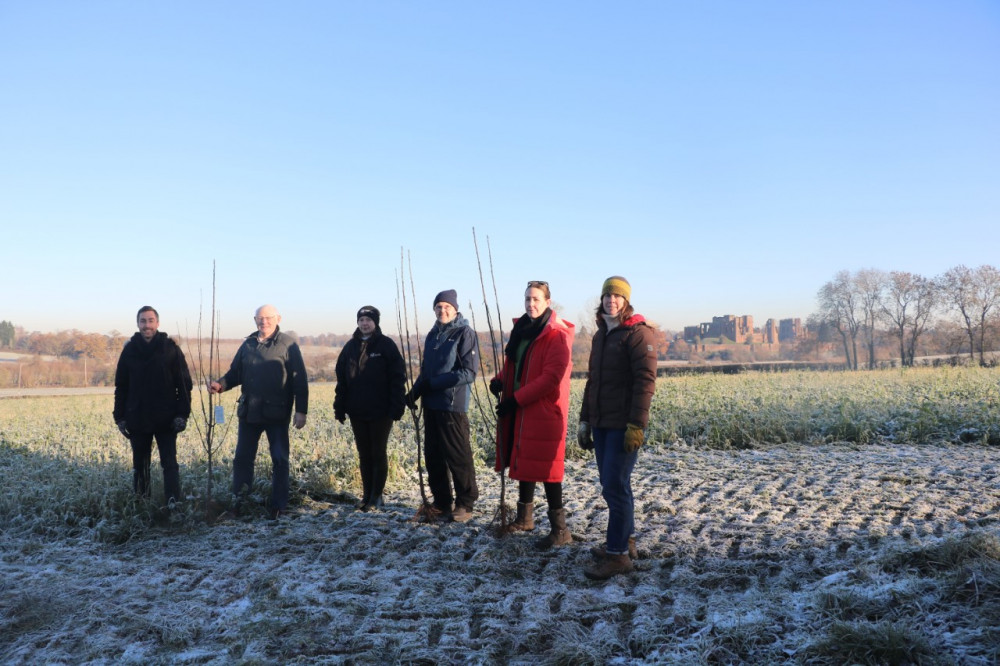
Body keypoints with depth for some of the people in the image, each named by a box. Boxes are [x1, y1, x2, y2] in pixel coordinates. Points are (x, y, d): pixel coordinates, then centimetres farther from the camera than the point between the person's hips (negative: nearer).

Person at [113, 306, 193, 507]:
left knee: (169, 464, -5)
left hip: (166, 420, -3)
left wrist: (182, 414, -11)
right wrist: (120, 416, 4)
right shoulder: (130, 350, 5)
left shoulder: (171, 349, -2)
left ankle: (173, 503, -7)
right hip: (137, 420, 3)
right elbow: (121, 387, 10)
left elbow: (184, 384, -3)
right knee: (140, 465, 12)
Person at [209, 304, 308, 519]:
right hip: (249, 412, 5)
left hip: (277, 413, -4)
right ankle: (239, 502, 22)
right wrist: (220, 384, -6)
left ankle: (279, 505, 13)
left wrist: (301, 410, -12)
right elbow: (235, 373, 16)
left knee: (279, 459, 3)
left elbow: (299, 380, -7)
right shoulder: (248, 344, 10)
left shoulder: (288, 344, -4)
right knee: (242, 458, 10)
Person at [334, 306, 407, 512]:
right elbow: (341, 379, 11)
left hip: (380, 411, -5)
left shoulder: (386, 345, -5)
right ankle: (367, 495, 20)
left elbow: (398, 377, -9)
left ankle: (377, 497, 10)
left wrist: (396, 407, -15)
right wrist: (340, 407, 5)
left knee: (378, 454, 3)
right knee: (364, 454, 11)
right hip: (357, 411, 5)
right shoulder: (351, 346, 8)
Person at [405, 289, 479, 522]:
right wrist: (415, 390, 3)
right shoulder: (433, 335, 14)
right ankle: (441, 504, 22)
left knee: (458, 456, 0)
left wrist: (432, 383, -16)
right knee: (433, 457, 11)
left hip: (453, 406, -7)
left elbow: (468, 373, -13)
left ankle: (465, 504, 12)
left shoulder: (465, 334, -6)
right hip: (431, 406, 7)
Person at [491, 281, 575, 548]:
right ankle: (524, 517, 33)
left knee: (545, 467, -6)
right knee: (523, 462, 17)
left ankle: (559, 529, 3)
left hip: (544, 412, -8)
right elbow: (511, 363, 21)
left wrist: (516, 399, -19)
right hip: (519, 410, 8)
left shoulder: (557, 336, -14)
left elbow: (551, 378, -20)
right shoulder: (521, 329, 12)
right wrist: (499, 380, -2)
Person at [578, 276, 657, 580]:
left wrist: (636, 425, -21)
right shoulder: (600, 335, 16)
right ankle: (625, 540, 26)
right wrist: (585, 420, 17)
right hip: (601, 424, 8)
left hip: (623, 426, -8)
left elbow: (645, 381, -16)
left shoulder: (638, 333, -9)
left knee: (615, 486, -8)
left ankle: (617, 555, -1)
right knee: (611, 485, 13)